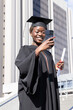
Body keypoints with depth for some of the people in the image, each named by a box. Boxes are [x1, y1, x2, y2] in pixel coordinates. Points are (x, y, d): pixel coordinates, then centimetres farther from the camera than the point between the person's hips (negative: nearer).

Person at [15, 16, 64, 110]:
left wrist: (56, 68, 3)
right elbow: (22, 67, -17)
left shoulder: (48, 53, 21)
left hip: (48, 95, 6)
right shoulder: (25, 49, 3)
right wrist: (39, 49, -25)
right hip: (32, 96, -6)